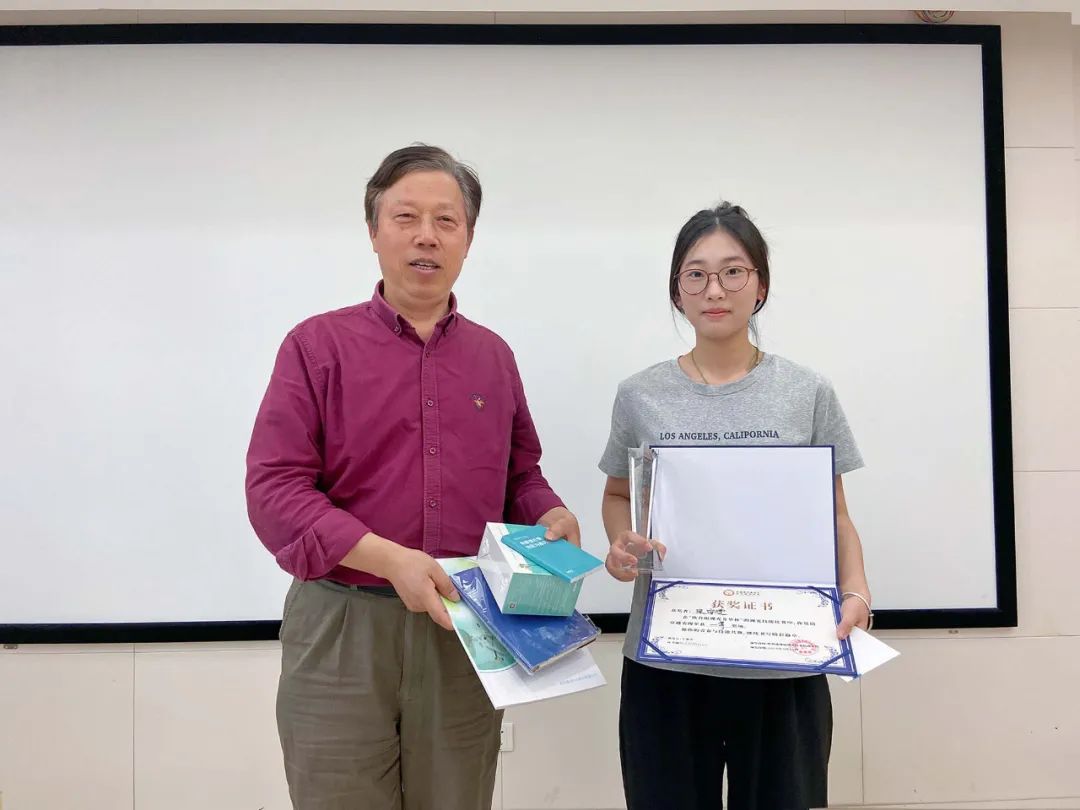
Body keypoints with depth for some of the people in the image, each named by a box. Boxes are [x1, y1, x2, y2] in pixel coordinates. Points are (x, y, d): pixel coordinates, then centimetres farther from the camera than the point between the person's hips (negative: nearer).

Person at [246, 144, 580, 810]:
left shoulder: (493, 356, 10)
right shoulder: (318, 344, -2)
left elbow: (519, 475, 17)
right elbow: (274, 487, -10)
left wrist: (552, 516, -6)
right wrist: (389, 559, -22)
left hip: (465, 630, 3)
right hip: (341, 629, -3)